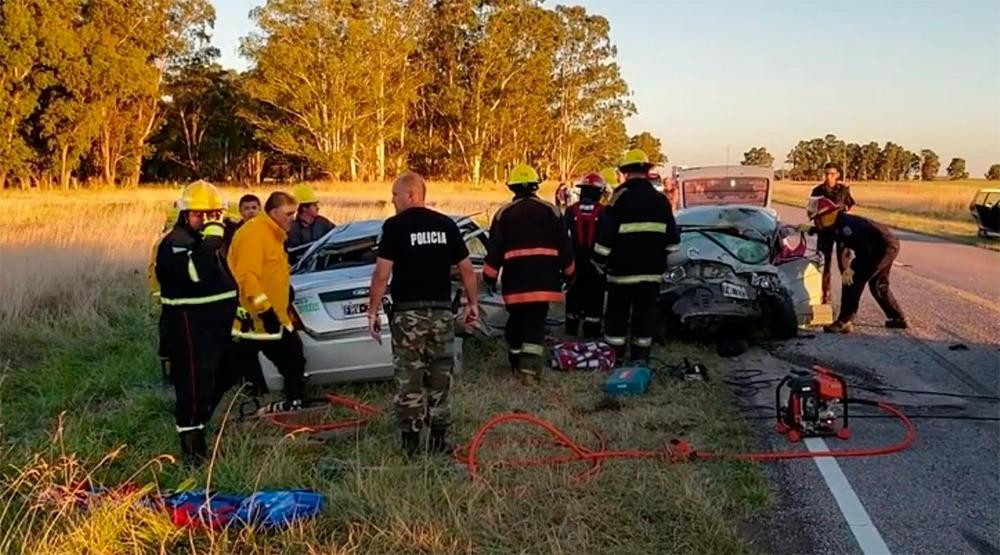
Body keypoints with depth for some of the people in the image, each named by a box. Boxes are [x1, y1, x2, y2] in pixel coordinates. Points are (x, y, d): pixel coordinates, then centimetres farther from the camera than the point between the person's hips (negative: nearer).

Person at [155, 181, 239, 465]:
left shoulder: (215, 240, 16)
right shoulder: (174, 243, -14)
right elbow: (195, 272, -34)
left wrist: (233, 306, 26)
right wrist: (210, 241, -32)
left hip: (216, 322, 9)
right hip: (188, 323, -9)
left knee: (214, 377, 17)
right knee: (194, 379, -12)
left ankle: (198, 425, 32)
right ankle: (191, 442, -7)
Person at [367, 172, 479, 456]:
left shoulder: (395, 226, -7)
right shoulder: (447, 225, 6)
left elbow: (382, 274, -11)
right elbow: (466, 268, 8)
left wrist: (373, 311, -5)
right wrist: (472, 303, 18)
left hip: (408, 312, -4)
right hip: (441, 310, 4)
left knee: (410, 377, 4)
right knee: (440, 375, 11)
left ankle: (410, 441, 6)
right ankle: (439, 440, 15)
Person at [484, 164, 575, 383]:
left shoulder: (504, 213, 2)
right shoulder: (551, 211, 3)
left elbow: (494, 249, 1)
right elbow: (564, 246, 6)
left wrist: (490, 276, 9)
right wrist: (568, 272, 16)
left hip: (515, 279, 1)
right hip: (543, 279, -1)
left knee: (516, 320, 17)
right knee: (536, 323, -1)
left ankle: (516, 363, 28)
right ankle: (530, 368, -12)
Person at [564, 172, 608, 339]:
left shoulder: (571, 211, -2)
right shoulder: (604, 212, -10)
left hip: (575, 262, 3)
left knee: (574, 295, 14)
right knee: (594, 296, 3)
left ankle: (571, 329, 21)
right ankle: (591, 331, 4)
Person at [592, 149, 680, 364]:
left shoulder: (620, 198, -9)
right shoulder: (660, 200, 7)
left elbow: (605, 236, -10)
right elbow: (672, 239, 11)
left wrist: (600, 263, 1)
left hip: (622, 270, -4)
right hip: (652, 271, 4)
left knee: (617, 314, 5)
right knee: (645, 314, 10)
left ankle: (616, 358, 8)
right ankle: (641, 358, 14)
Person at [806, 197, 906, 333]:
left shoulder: (845, 225, -22)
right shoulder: (840, 223, 8)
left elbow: (863, 250, -23)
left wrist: (852, 268, -14)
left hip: (883, 248, -11)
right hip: (890, 245, 11)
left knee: (852, 280, -12)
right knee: (878, 285, 25)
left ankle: (844, 322, -12)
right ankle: (898, 319, 35)